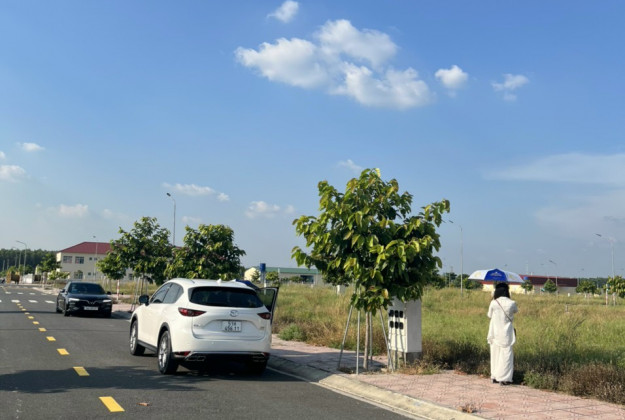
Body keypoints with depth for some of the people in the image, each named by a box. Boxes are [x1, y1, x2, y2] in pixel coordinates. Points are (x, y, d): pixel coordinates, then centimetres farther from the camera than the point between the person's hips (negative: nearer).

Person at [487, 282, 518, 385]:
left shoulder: (493, 303, -8)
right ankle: (504, 378, 2)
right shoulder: (511, 303, -9)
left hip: (495, 333, 2)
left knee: (495, 354, 13)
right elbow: (515, 311, 13)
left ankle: (494, 377, 19)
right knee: (506, 354, 4)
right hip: (506, 333, -2)